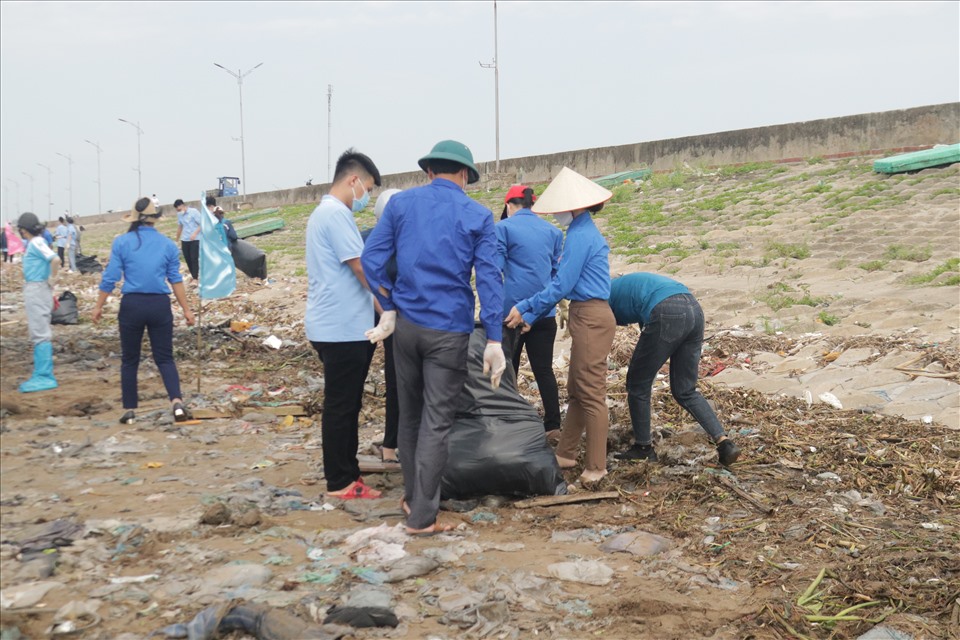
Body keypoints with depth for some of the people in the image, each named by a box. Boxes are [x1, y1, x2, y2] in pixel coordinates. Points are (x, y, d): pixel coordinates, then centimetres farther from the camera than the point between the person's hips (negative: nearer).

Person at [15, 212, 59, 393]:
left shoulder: (36, 243, -14)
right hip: (33, 290, 10)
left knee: (40, 334, -9)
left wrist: (51, 280, -15)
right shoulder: (33, 243, 14)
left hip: (37, 289, -10)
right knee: (38, 334, 14)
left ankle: (45, 377, -9)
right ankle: (41, 375, 20)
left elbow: (54, 259, -27)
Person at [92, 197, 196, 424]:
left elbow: (110, 278, -3)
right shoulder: (167, 244, 3)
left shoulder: (122, 242, -2)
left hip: (132, 305, -1)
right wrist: (186, 309, 9)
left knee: (129, 360, 12)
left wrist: (99, 306, 7)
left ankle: (130, 410, 17)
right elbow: (176, 279, 4)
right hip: (160, 305, 1)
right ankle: (177, 402, -13)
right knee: (165, 358, 7)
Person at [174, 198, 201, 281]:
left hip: (195, 239, -5)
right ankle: (193, 274, 22)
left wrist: (195, 233, -22)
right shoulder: (179, 214, 9)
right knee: (187, 258, 6)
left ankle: (195, 278, -6)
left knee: (194, 258, -8)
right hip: (184, 240, 6)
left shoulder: (194, 212, -9)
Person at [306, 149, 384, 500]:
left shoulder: (323, 213, 18)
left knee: (344, 405, 15)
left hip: (335, 326, 10)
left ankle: (346, 472, 24)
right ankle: (340, 482, 6)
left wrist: (379, 300, 17)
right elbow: (362, 269, -17)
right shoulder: (337, 214, -15)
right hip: (343, 329, -10)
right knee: (341, 406, -2)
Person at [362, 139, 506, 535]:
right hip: (449, 330, -3)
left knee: (410, 413, 18)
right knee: (437, 422, 1)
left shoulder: (400, 203, 5)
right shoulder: (478, 216, -1)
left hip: (406, 324, 3)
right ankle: (422, 516, 5)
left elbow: (371, 259, -1)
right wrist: (494, 342, -8)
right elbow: (489, 278, -6)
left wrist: (388, 309, 6)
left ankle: (412, 497, 30)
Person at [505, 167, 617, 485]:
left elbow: (561, 285, -16)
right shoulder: (584, 231, 17)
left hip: (591, 318, -10)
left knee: (591, 393, -3)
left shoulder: (580, 235, -14)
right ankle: (565, 454, 26)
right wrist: (530, 313, 12)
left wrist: (525, 309, -6)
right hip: (587, 317, 10)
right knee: (576, 390, 16)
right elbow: (561, 281, 16)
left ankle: (596, 467, 5)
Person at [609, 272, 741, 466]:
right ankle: (724, 442, 7)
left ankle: (644, 448, 25)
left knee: (638, 385, 13)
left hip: (667, 314, -8)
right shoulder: (628, 286, 38)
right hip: (695, 310, 8)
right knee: (686, 392, 18)